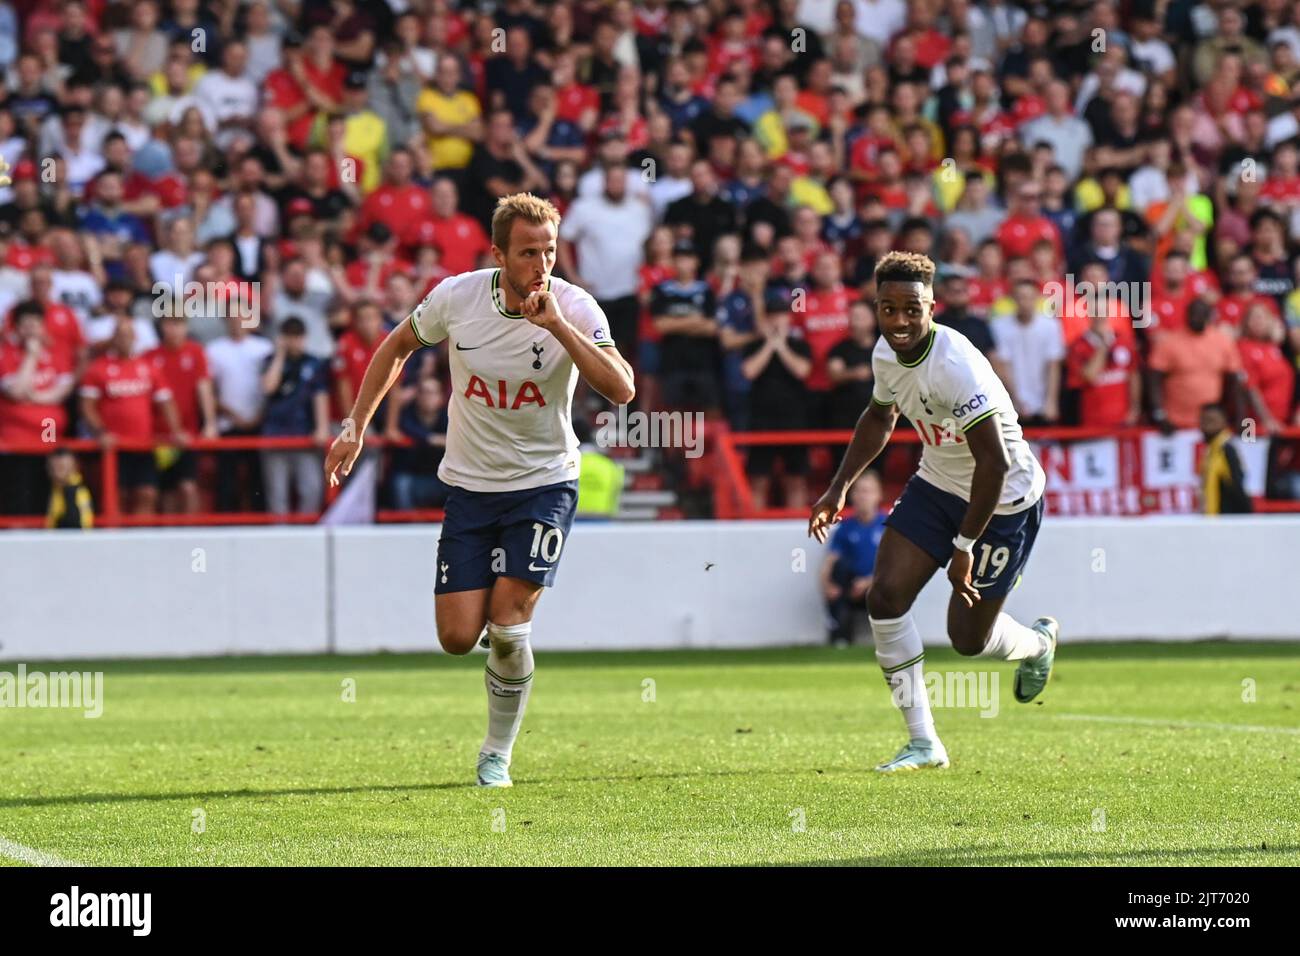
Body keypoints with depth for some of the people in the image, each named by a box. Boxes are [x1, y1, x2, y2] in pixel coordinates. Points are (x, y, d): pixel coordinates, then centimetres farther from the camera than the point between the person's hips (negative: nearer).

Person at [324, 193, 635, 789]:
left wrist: (557, 325, -34)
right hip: (470, 486, 2)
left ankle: (497, 756, 8)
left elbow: (621, 391, -29)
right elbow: (398, 346, 9)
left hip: (544, 482, -2)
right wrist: (356, 427, 5)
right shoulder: (455, 297, -11)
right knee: (458, 638, -6)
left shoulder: (575, 309, -16)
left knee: (507, 623, -14)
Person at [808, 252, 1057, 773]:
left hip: (1004, 501, -7)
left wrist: (965, 545, -29)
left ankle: (1039, 642, 39)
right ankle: (923, 742, 1)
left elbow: (995, 462, -33)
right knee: (885, 597, -9)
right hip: (936, 485, 7)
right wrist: (839, 488, 11)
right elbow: (880, 417, 18)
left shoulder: (955, 366, -32)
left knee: (968, 638, 1)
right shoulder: (887, 353, -6)